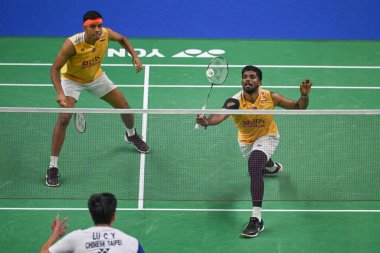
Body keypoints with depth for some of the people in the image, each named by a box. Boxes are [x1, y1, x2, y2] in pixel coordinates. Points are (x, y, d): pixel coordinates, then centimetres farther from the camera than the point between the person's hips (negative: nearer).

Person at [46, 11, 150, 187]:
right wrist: (60, 93, -47)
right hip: (72, 80, -5)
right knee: (64, 119, -23)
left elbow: (122, 39, 1)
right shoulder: (72, 44, -38)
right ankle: (52, 167, -16)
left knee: (125, 108, 9)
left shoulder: (105, 34, -24)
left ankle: (131, 135, 47)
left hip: (96, 77, 5)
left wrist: (134, 56, -12)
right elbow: (55, 69, -32)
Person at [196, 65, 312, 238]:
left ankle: (256, 218, -40)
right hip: (246, 141, 3)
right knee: (259, 161, 35)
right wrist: (207, 121, -72)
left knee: (254, 164, -33)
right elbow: (221, 115, -50)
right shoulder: (235, 102, -30)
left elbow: (298, 107, -15)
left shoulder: (270, 97, -25)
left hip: (267, 137, -3)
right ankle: (272, 166, 79)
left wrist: (304, 96, -37)